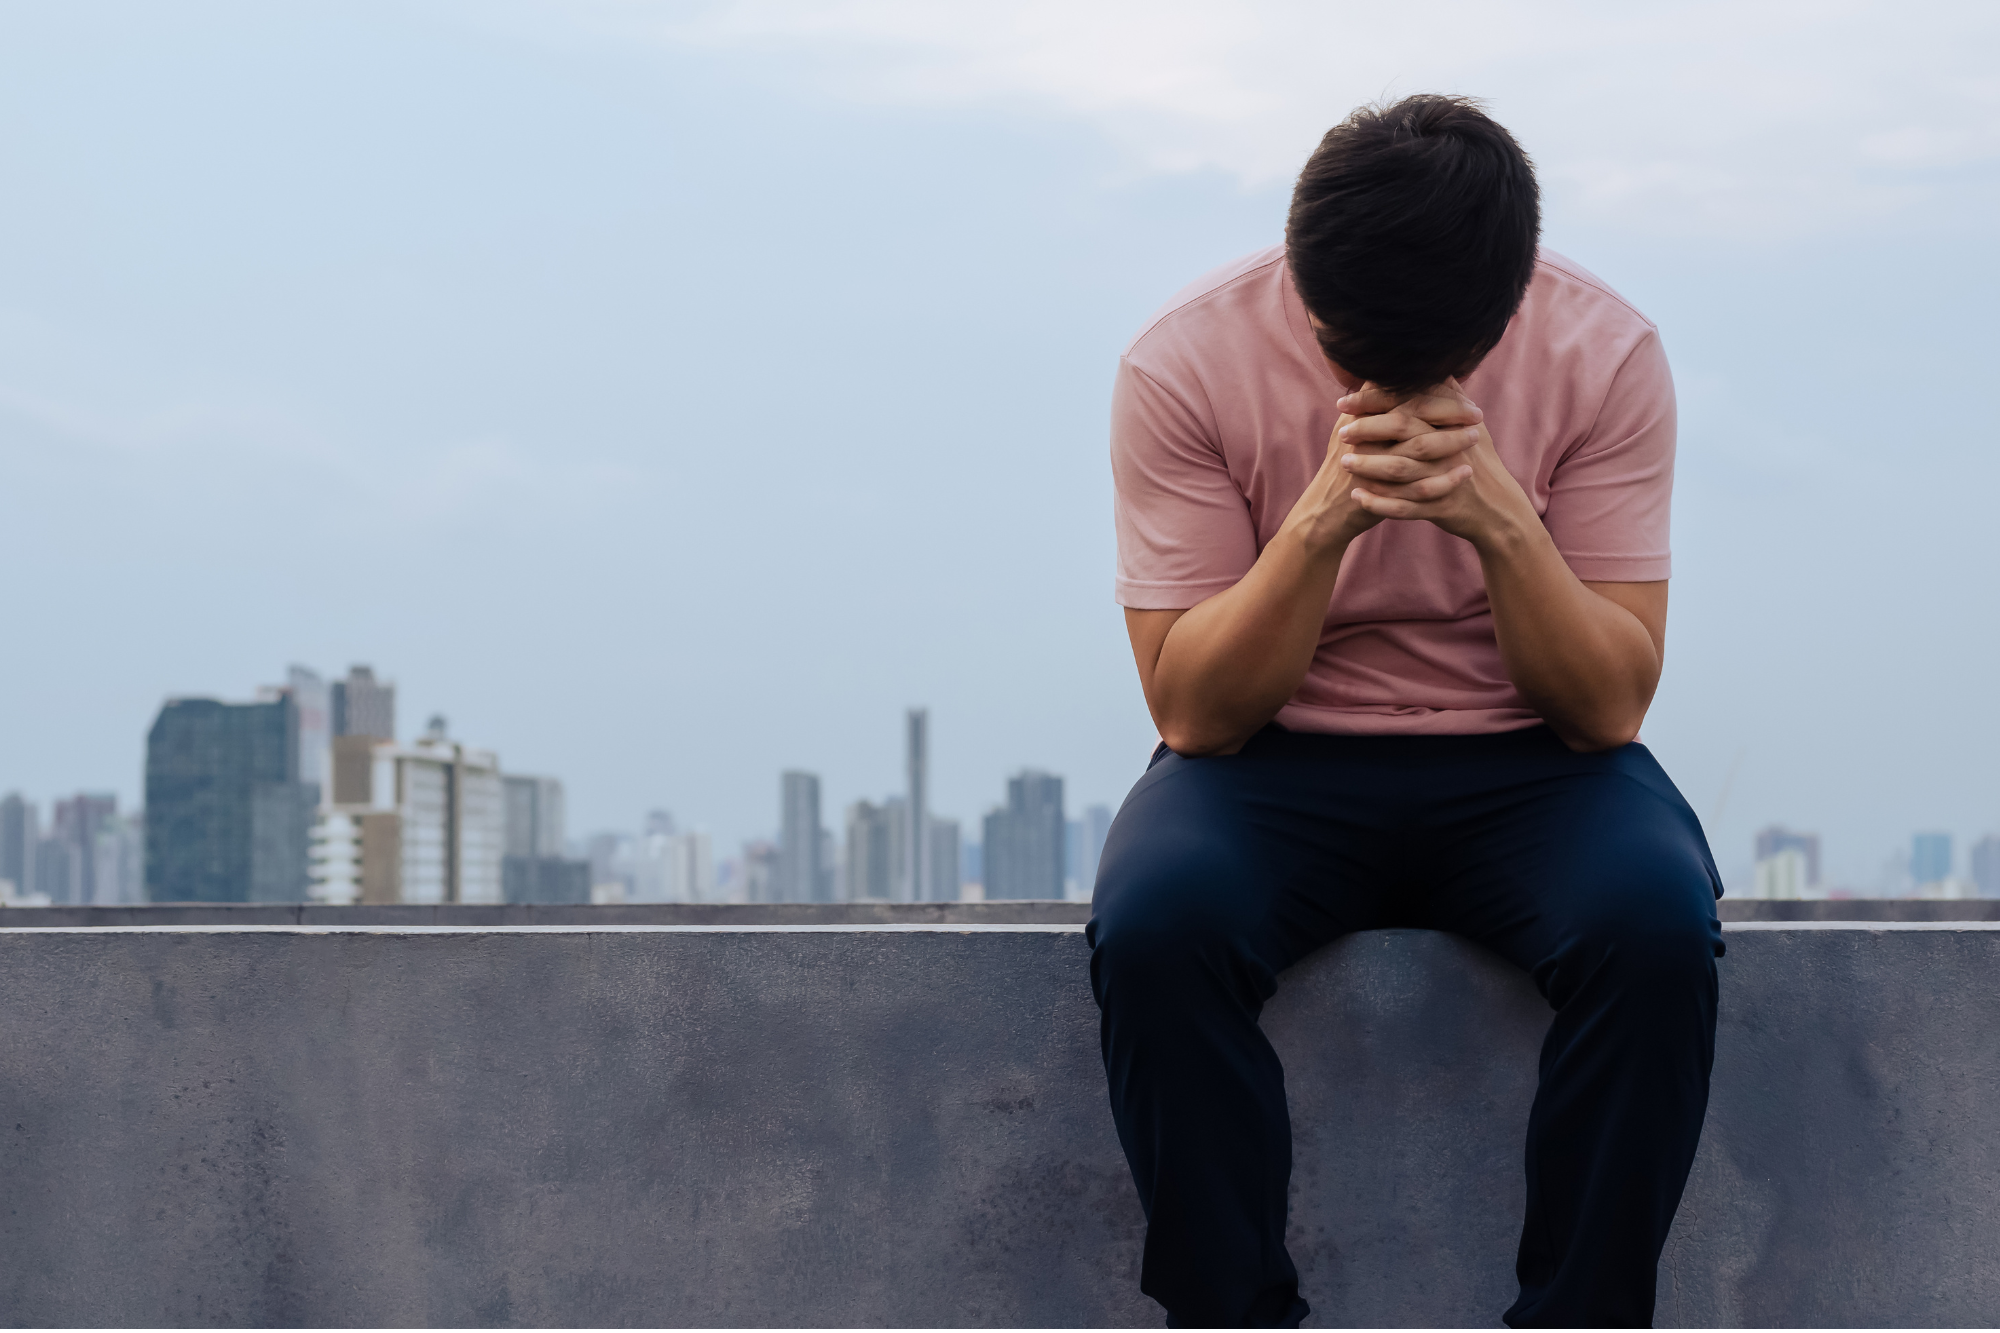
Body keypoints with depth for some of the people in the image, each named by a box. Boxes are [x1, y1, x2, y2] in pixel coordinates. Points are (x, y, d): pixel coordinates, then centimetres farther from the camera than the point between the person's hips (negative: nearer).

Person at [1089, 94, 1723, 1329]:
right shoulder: (1187, 362, -14)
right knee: (1153, 924, -32)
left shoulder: (1606, 354, -11)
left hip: (1525, 763, 1)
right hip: (1277, 763, 0)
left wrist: (1502, 520, -28)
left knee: (1657, 926, -31)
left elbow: (1608, 707, -12)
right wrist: (1321, 522, -29)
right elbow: (1193, 712, -14)